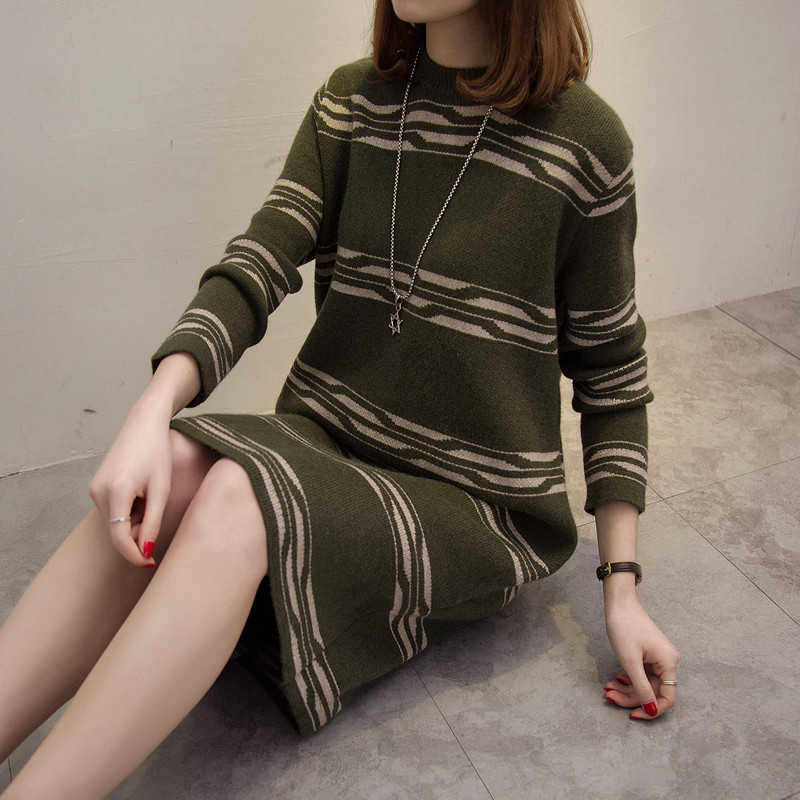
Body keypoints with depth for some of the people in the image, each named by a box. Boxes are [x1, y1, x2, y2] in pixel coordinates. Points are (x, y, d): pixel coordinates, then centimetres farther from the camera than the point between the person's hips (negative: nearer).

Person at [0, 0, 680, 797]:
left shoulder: (583, 141, -7)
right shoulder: (350, 102, 4)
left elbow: (611, 373, -2)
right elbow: (260, 262, -7)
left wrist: (622, 588, -4)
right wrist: (153, 412, -25)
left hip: (475, 504, -3)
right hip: (324, 445, 4)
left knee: (236, 496, -31)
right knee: (174, 470, -28)